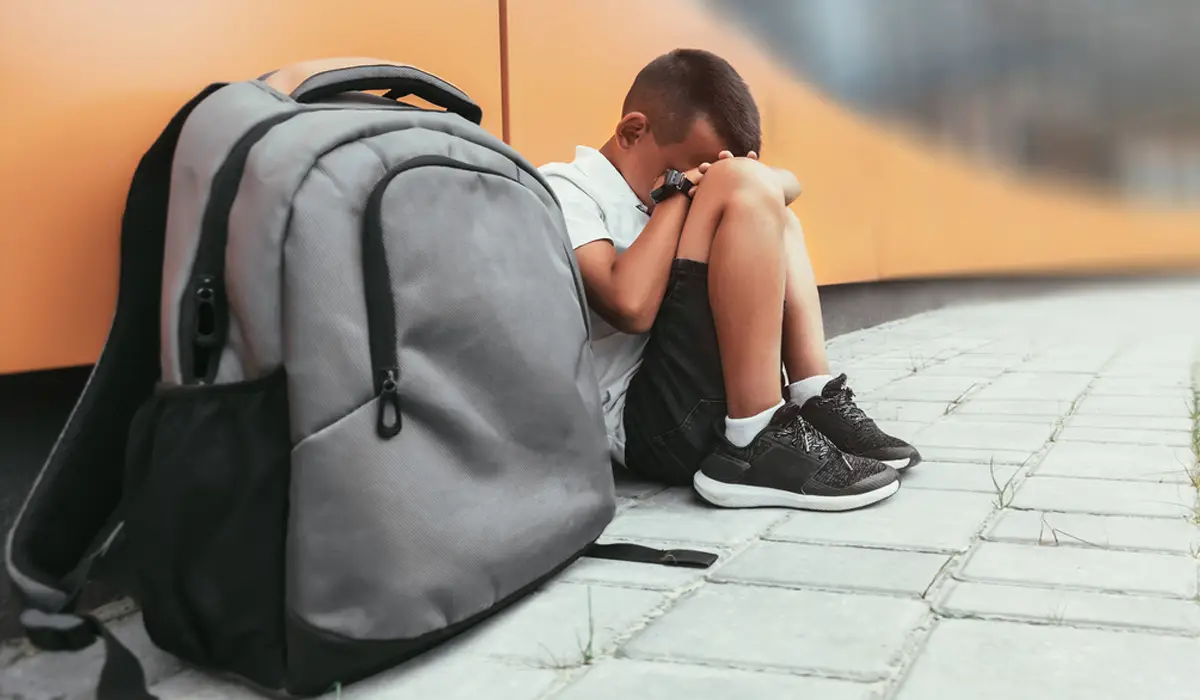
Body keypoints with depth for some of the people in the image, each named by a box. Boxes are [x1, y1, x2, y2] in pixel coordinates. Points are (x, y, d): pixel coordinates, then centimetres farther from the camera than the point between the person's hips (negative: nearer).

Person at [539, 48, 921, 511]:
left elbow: (787, 187, 22)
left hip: (709, 399, 10)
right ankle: (755, 447, -19)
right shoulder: (565, 189, -5)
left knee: (774, 217, 25)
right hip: (650, 422, -9)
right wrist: (679, 193, -7)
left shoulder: (643, 184, 21)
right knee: (744, 187, -18)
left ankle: (815, 404, 4)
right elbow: (631, 308, -23)